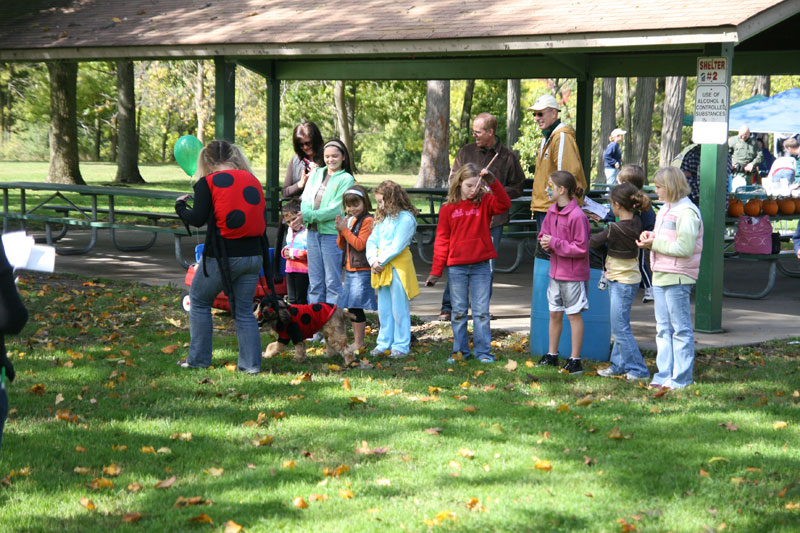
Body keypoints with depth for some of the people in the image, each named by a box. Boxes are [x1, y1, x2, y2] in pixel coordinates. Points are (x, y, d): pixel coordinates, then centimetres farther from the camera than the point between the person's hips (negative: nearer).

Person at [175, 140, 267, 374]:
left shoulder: (208, 183, -5)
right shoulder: (253, 181, 10)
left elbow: (197, 219, -10)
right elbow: (263, 218, 11)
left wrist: (180, 206, 8)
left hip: (222, 256, -4)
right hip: (253, 255, 5)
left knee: (199, 302, 14)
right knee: (244, 311, 12)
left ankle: (198, 359, 14)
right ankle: (251, 363, 7)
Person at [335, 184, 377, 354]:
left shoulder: (367, 220, -10)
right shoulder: (349, 219, 15)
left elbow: (360, 244, -17)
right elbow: (341, 246, 15)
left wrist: (345, 230, -17)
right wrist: (340, 231, -3)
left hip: (362, 270, -9)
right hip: (349, 269, 9)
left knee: (356, 307, -9)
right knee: (351, 307, 11)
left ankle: (359, 343, -4)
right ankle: (357, 341, 18)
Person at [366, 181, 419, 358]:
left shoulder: (405, 218, -9)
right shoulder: (382, 218, 16)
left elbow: (397, 245, -15)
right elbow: (372, 240, 11)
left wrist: (381, 261, -15)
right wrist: (373, 260, -6)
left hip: (397, 266, -8)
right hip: (380, 269, 8)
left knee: (399, 308, -3)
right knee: (383, 308, 12)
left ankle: (401, 345, 3)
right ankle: (384, 343, 20)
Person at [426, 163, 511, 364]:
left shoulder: (485, 203, 3)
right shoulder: (448, 209, 3)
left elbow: (504, 204, -17)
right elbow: (442, 240, 3)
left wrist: (493, 182, -26)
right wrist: (436, 271, 1)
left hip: (481, 267, -1)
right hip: (456, 267, 1)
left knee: (481, 311, 2)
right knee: (458, 311, 8)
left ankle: (483, 351, 8)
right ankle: (459, 350, 17)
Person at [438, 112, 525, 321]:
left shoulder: (508, 157, 2)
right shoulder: (466, 152, 8)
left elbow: (517, 187, 6)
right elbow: (453, 179, 13)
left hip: (493, 219, -1)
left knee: (487, 265, 5)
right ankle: (448, 307, 6)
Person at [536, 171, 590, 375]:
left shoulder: (577, 216, -19)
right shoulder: (552, 211, 6)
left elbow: (581, 248, -19)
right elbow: (544, 233, 19)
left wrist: (555, 243, -19)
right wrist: (545, 242, -4)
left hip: (573, 274, -7)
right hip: (555, 271, 7)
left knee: (574, 314, 2)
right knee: (554, 313, 14)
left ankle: (575, 360, 9)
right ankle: (552, 355, 26)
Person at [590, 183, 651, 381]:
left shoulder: (615, 229, -23)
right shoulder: (636, 223, 1)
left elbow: (594, 242, -8)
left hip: (623, 283, -9)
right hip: (625, 278, 9)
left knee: (620, 328, -3)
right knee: (619, 327, 17)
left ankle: (639, 370, 0)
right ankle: (618, 365, 26)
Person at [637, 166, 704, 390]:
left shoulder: (687, 212, -15)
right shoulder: (665, 209, 16)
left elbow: (685, 248, -21)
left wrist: (655, 244, -16)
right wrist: (650, 236, 4)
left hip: (678, 278, -9)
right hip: (660, 275, 10)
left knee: (681, 329, -1)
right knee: (663, 328, 12)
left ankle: (681, 378, 3)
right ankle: (664, 374, 18)